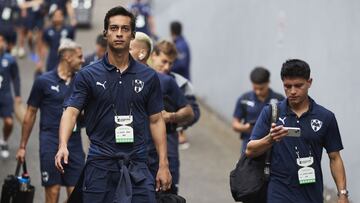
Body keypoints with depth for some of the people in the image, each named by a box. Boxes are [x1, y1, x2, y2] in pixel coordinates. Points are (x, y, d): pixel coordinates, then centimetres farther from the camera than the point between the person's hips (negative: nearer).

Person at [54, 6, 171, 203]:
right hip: (99, 164, -1)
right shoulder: (87, 75, 1)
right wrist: (63, 146, -26)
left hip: (137, 165, 1)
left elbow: (156, 120, 9)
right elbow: (71, 112, -8)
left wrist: (163, 165, 3)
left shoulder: (148, 77, 6)